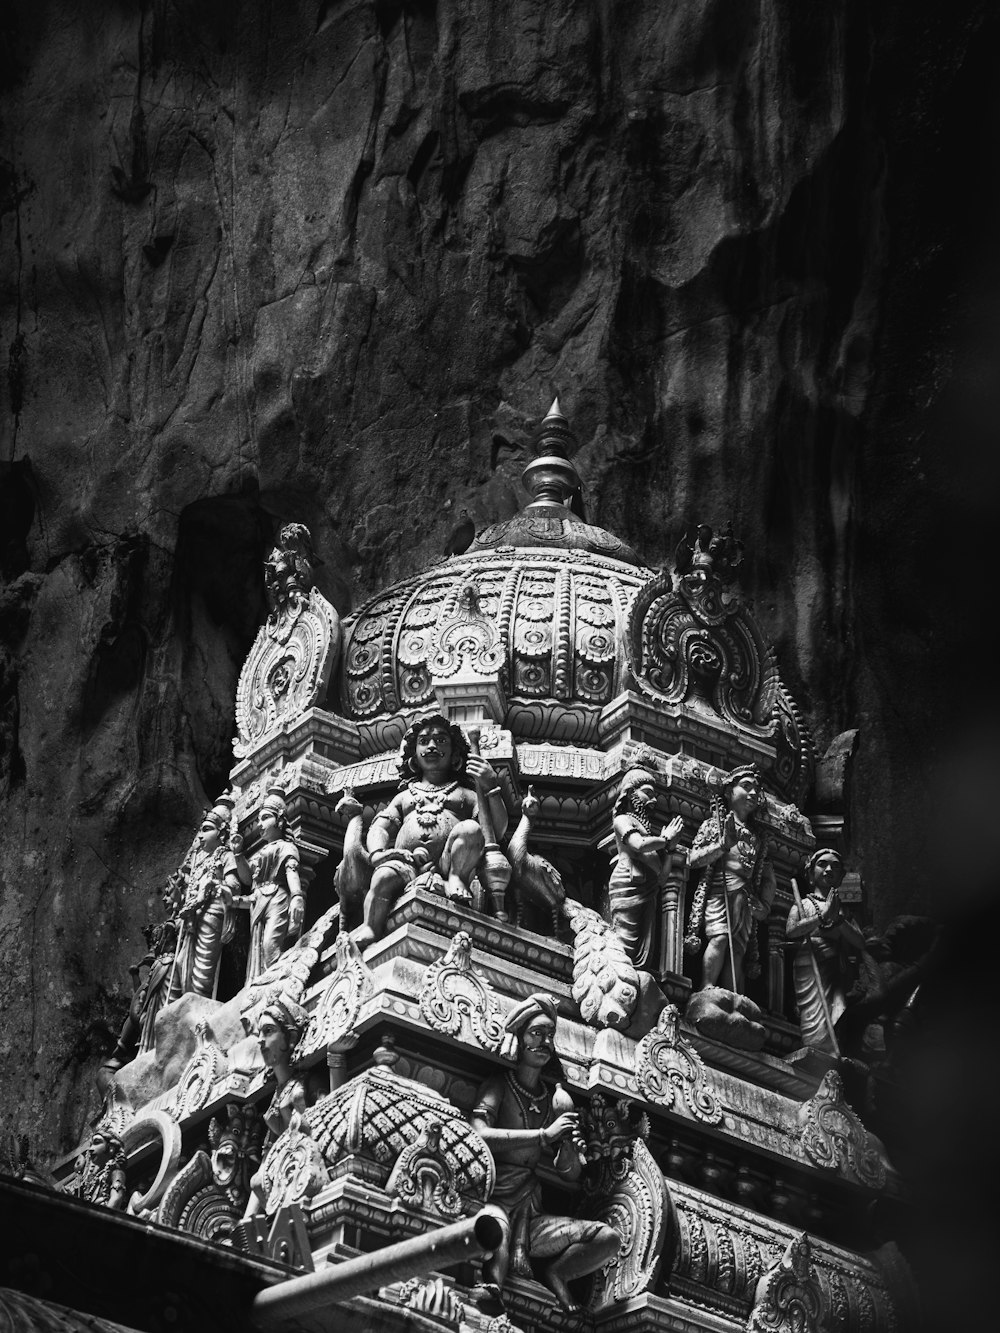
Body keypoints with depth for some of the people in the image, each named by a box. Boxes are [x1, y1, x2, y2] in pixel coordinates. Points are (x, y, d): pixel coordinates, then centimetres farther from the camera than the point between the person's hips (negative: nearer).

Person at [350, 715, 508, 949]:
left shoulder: (466, 795, 29)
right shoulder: (403, 797, 36)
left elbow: (498, 830, 15)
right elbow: (379, 827, 19)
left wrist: (491, 788, 3)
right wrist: (378, 853, -4)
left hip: (451, 861, 0)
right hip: (407, 863, 0)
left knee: (469, 829, -30)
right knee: (384, 876, -36)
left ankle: (456, 880, -30)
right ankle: (369, 929, -45)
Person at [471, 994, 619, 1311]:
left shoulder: (554, 1101, 16)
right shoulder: (499, 1086, 0)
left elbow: (571, 1175, 15)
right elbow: (478, 1136, -21)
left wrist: (569, 1148, -9)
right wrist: (545, 1135, -21)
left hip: (530, 1216, 6)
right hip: (494, 1201, -6)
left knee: (608, 1238, -10)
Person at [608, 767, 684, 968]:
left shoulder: (648, 827, 25)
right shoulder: (623, 820, 7)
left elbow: (663, 871, 23)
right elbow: (639, 845, -15)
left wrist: (669, 845, 9)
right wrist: (666, 840, 0)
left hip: (648, 892, 7)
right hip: (628, 888, -7)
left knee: (644, 955, -3)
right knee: (625, 950, -17)